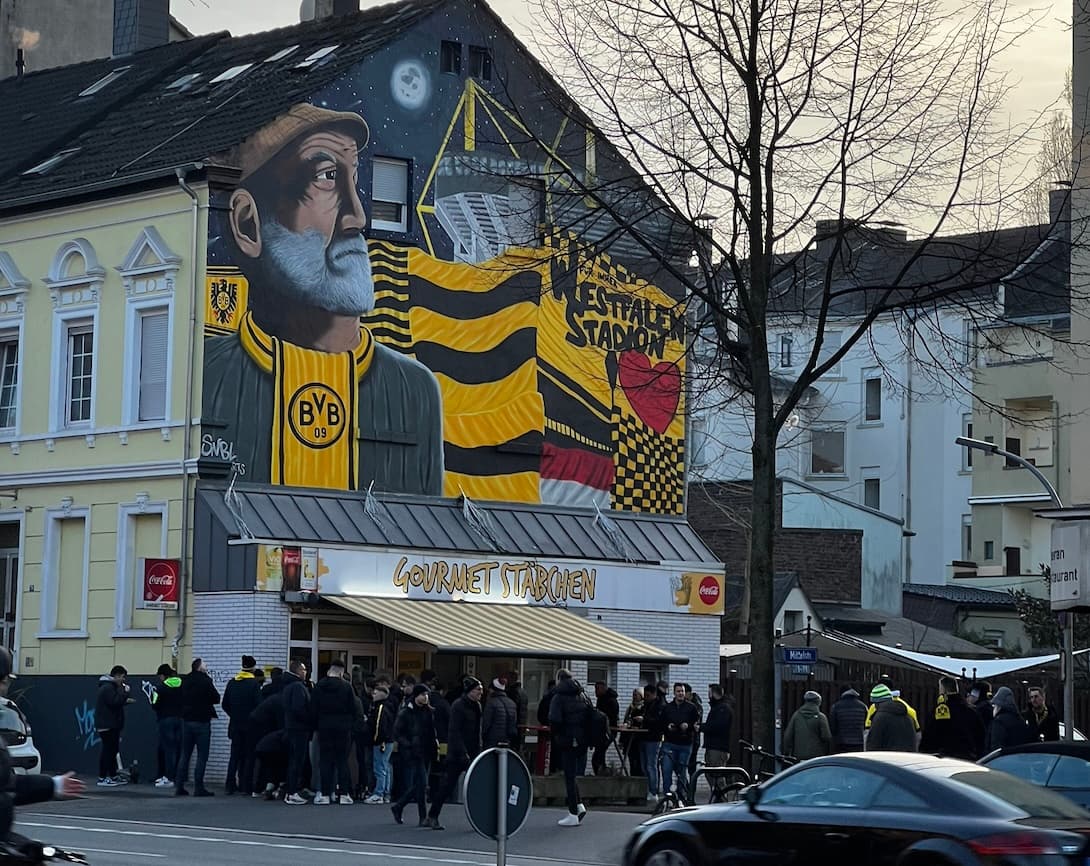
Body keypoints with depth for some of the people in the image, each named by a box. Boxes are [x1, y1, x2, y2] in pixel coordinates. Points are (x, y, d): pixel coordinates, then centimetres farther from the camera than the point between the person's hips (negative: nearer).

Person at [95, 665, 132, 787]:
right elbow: (115, 702, -24)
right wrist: (125, 692, -15)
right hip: (106, 725, -11)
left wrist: (125, 700, 15)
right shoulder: (107, 687, -15)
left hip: (112, 725, 11)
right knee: (107, 750, -9)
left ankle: (113, 777, 18)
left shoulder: (111, 686, 20)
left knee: (113, 750, 13)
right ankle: (102, 778, -6)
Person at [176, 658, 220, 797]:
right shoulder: (205, 681, -12)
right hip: (202, 721, -6)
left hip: (186, 720, 6)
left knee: (185, 754, 11)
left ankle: (179, 787, 9)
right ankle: (198, 788, -5)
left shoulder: (185, 680, 5)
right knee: (202, 756, -1)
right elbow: (216, 698, -6)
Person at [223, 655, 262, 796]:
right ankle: (246, 787, 0)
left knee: (235, 755, 12)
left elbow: (225, 704, 7)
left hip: (235, 725, 5)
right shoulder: (254, 684, -11)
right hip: (250, 726, -5)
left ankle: (230, 786, 9)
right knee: (249, 756, 2)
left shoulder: (232, 683, 4)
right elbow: (259, 705, -14)